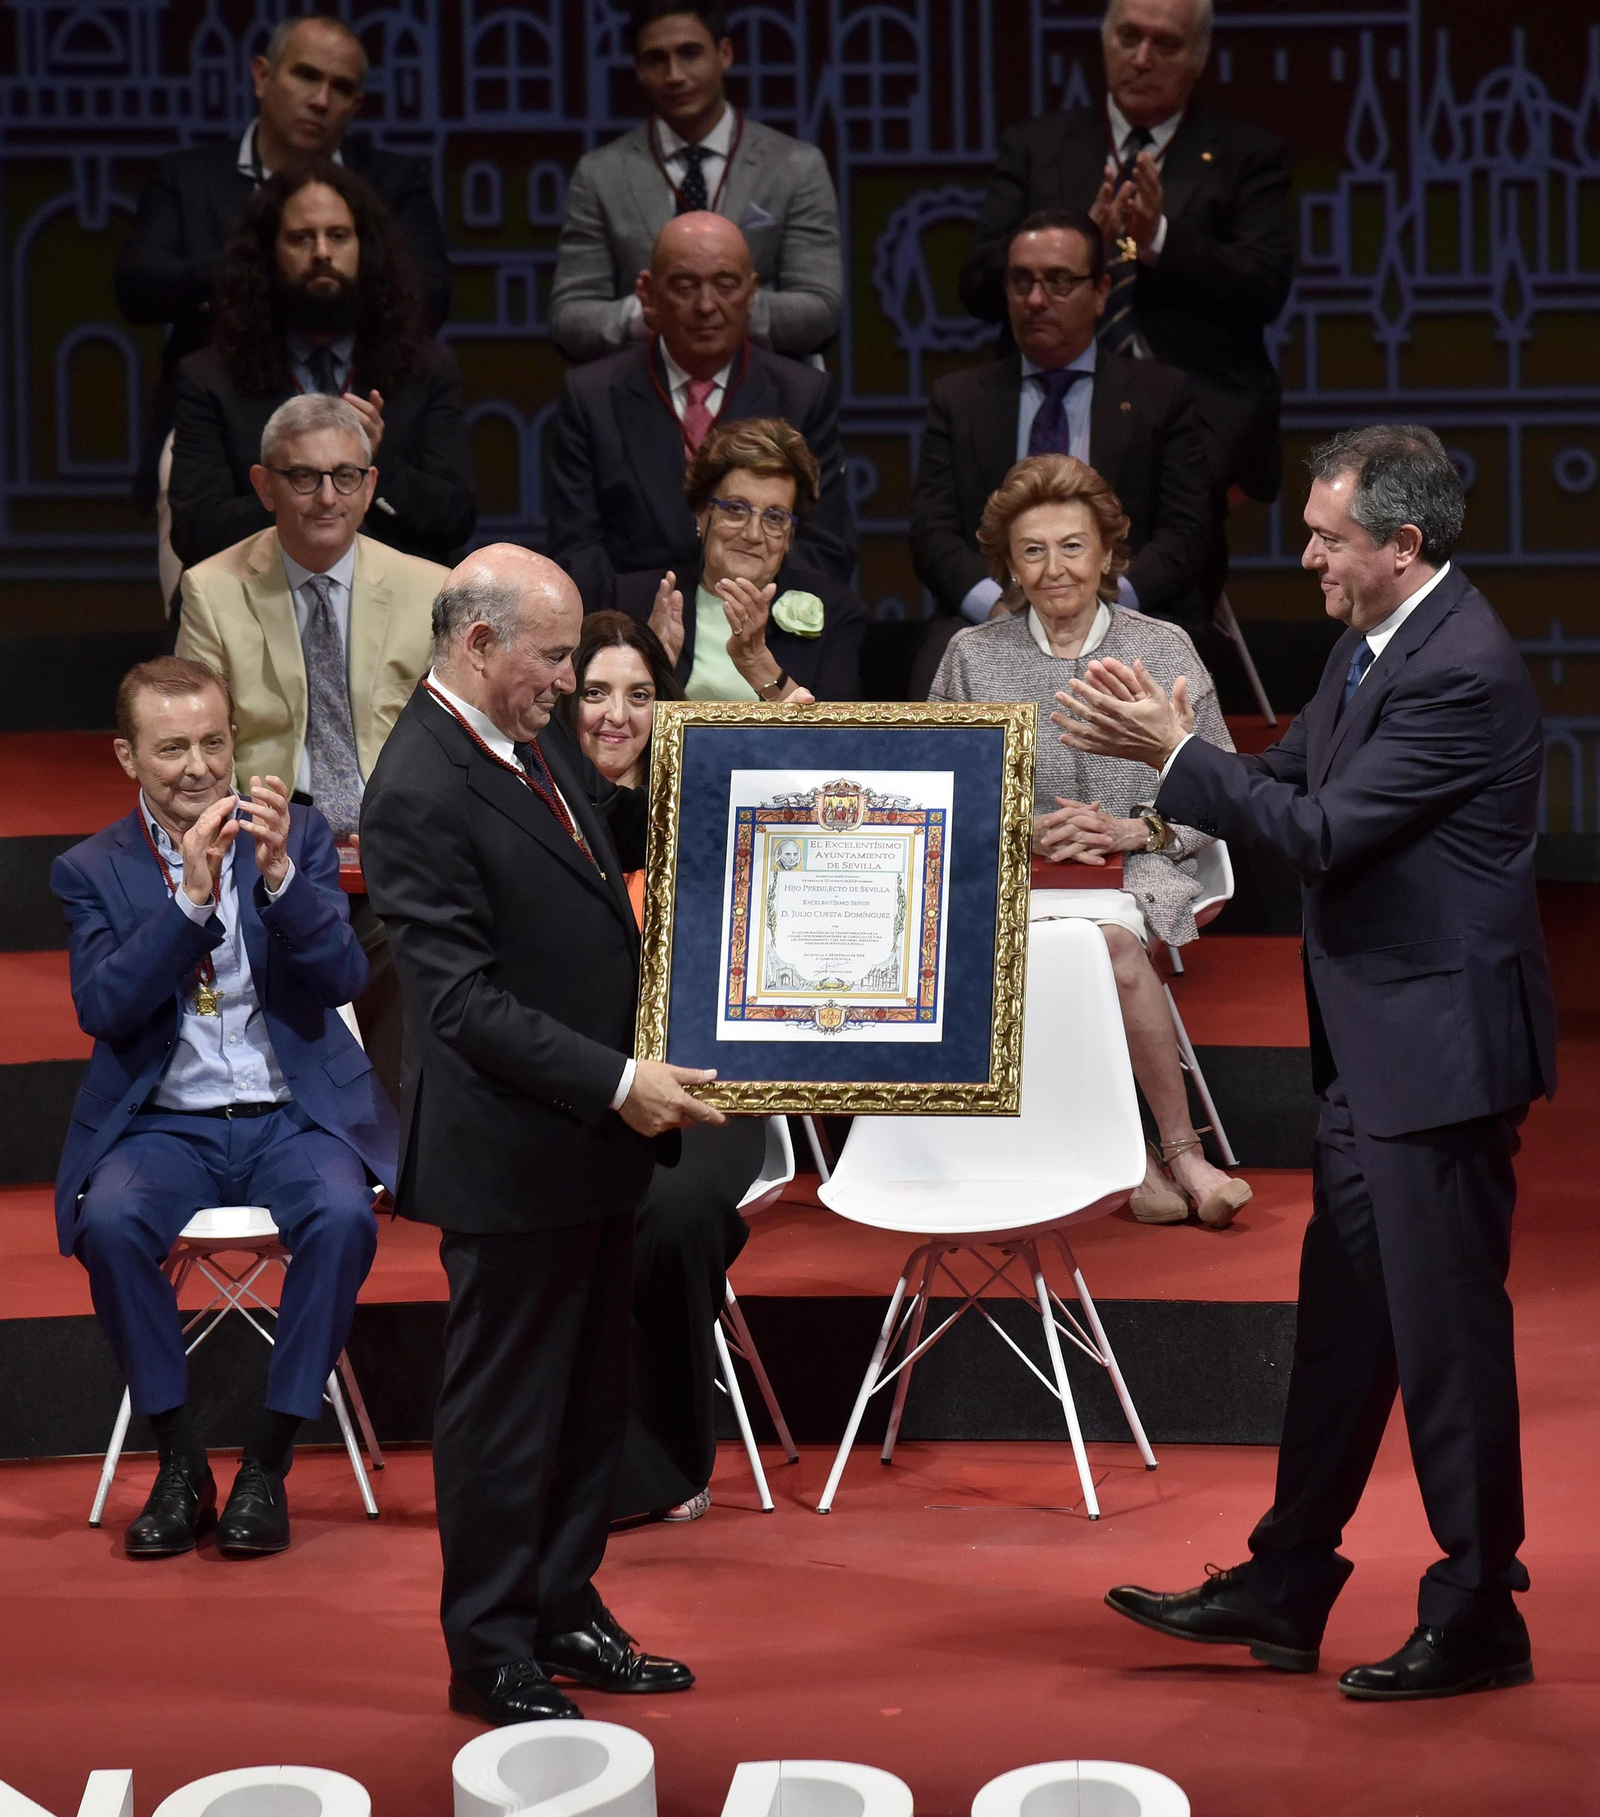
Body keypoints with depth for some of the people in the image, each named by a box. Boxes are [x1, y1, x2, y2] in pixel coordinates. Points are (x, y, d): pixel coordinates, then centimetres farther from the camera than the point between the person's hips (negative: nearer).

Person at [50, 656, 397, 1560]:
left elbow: (344, 980, -6)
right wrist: (192, 896, -20)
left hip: (295, 1113, 0)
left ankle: (268, 1463, -17)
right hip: (162, 1122, 0)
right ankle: (182, 1464, -14)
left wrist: (279, 875, -21)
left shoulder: (300, 836, 6)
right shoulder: (92, 869, 5)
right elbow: (103, 1007, -10)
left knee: (344, 1215, -31)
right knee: (109, 1222, -31)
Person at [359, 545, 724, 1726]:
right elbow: (466, 1001, -23)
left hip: (593, 1137, 9)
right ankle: (491, 1655, 17)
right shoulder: (420, 794, -21)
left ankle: (565, 1616, 32)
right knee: (506, 1409, 4)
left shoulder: (533, 739, 6)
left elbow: (607, 837, 27)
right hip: (513, 1153, -9)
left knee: (592, 1397, 18)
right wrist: (616, 1083, -24)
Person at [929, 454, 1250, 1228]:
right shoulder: (972, 656, 9)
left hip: (1138, 870, 0)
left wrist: (1131, 831, -10)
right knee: (1113, 951, -33)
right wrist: (1021, 833, -9)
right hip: (1009, 876, 0)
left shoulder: (1165, 649, 8)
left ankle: (1142, 1155, -23)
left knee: (1111, 932, -35)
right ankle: (1178, 1154, -22)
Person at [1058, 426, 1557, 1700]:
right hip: (1374, 1047, 10)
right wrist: (1165, 744, -2)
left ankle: (1479, 1619, 12)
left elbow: (1325, 829, -22)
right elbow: (1293, 777, 13)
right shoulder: (1374, 645, 10)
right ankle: (1283, 1592, 26)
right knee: (1342, 1322, 16)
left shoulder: (1462, 671, -21)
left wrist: (1175, 754, -16)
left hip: (1442, 1045, -10)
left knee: (1447, 1334, 0)